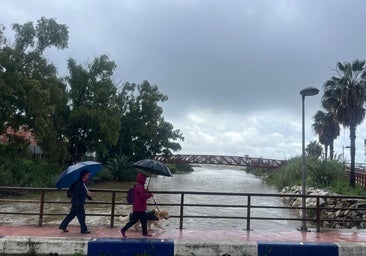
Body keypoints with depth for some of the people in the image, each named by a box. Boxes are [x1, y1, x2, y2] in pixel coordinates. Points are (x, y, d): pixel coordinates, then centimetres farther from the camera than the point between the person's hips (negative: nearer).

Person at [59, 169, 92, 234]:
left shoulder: (82, 183, 12)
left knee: (71, 215, 16)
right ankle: (84, 229, 8)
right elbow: (77, 193, -23)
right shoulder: (79, 183, -19)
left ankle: (63, 226, 25)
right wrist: (87, 193, -20)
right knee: (81, 216, -1)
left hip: (80, 202, 10)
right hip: (77, 202, -10)